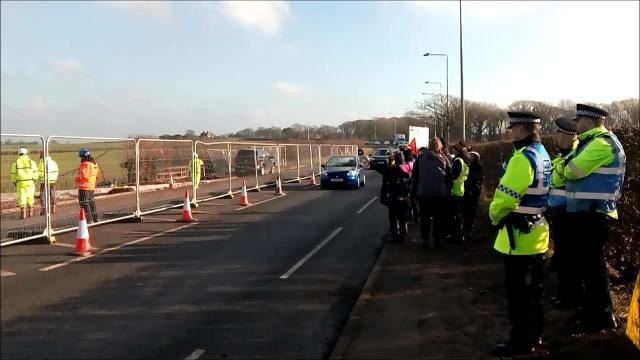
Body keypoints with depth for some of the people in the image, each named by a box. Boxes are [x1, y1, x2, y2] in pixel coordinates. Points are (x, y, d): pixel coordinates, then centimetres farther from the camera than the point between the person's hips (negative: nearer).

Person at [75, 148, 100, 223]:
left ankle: (89, 219, -6)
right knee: (91, 202, 18)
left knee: (84, 203, -3)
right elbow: (96, 176, 15)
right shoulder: (94, 164, 9)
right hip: (92, 186, 9)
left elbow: (83, 176, -22)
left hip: (84, 187, -9)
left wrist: (77, 176, -4)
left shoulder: (85, 164, -18)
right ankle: (95, 218, 24)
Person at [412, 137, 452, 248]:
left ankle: (425, 239, 10)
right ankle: (437, 239, 12)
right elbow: (449, 177, 0)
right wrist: (448, 191, 8)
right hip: (440, 193, 0)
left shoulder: (420, 158, 0)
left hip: (423, 193, 0)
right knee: (439, 218, 9)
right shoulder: (443, 159, -2)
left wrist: (416, 189, 12)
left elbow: (414, 176, 5)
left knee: (425, 217, 8)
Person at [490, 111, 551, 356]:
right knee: (533, 288, 18)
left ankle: (521, 341, 9)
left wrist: (495, 216, -5)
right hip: (536, 231, 10)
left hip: (520, 234, -10)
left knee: (518, 292, 0)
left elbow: (506, 195, -23)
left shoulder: (523, 157, -21)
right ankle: (534, 334, 29)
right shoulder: (542, 154, 11)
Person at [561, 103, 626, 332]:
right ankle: (594, 310, 28)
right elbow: (578, 172, 17)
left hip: (593, 214, -10)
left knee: (593, 264, -2)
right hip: (589, 212, 10)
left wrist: (567, 166, 0)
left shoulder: (602, 143, -16)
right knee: (589, 263, 16)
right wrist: (571, 166, 0)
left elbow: (572, 171, -19)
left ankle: (602, 317, 9)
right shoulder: (595, 142, 17)